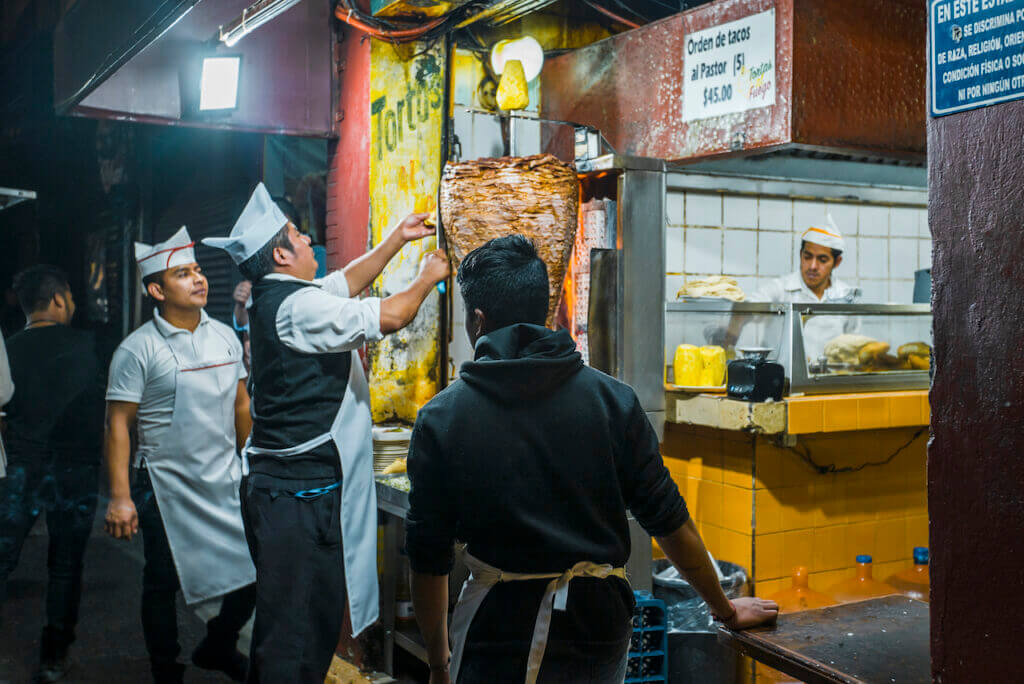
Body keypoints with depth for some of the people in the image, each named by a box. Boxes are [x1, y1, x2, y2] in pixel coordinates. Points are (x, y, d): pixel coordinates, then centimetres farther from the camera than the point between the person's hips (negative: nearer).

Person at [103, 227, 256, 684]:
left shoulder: (225, 337, 5)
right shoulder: (138, 349, -10)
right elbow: (118, 424, -10)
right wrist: (120, 496, -15)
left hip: (227, 483, 5)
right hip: (168, 487, -4)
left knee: (257, 572, 6)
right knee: (163, 585, 8)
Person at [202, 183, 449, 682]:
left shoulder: (275, 298, 13)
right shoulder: (298, 305, -17)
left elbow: (347, 282, 27)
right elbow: (389, 317, -18)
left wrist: (398, 239, 28)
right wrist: (427, 279, 0)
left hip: (282, 485, 10)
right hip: (299, 491, -10)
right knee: (299, 624, -4)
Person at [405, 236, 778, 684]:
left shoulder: (441, 418, -7)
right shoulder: (611, 399, -4)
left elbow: (428, 559, -3)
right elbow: (669, 521, -1)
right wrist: (725, 610, 14)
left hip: (500, 632, -3)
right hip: (599, 626, 3)